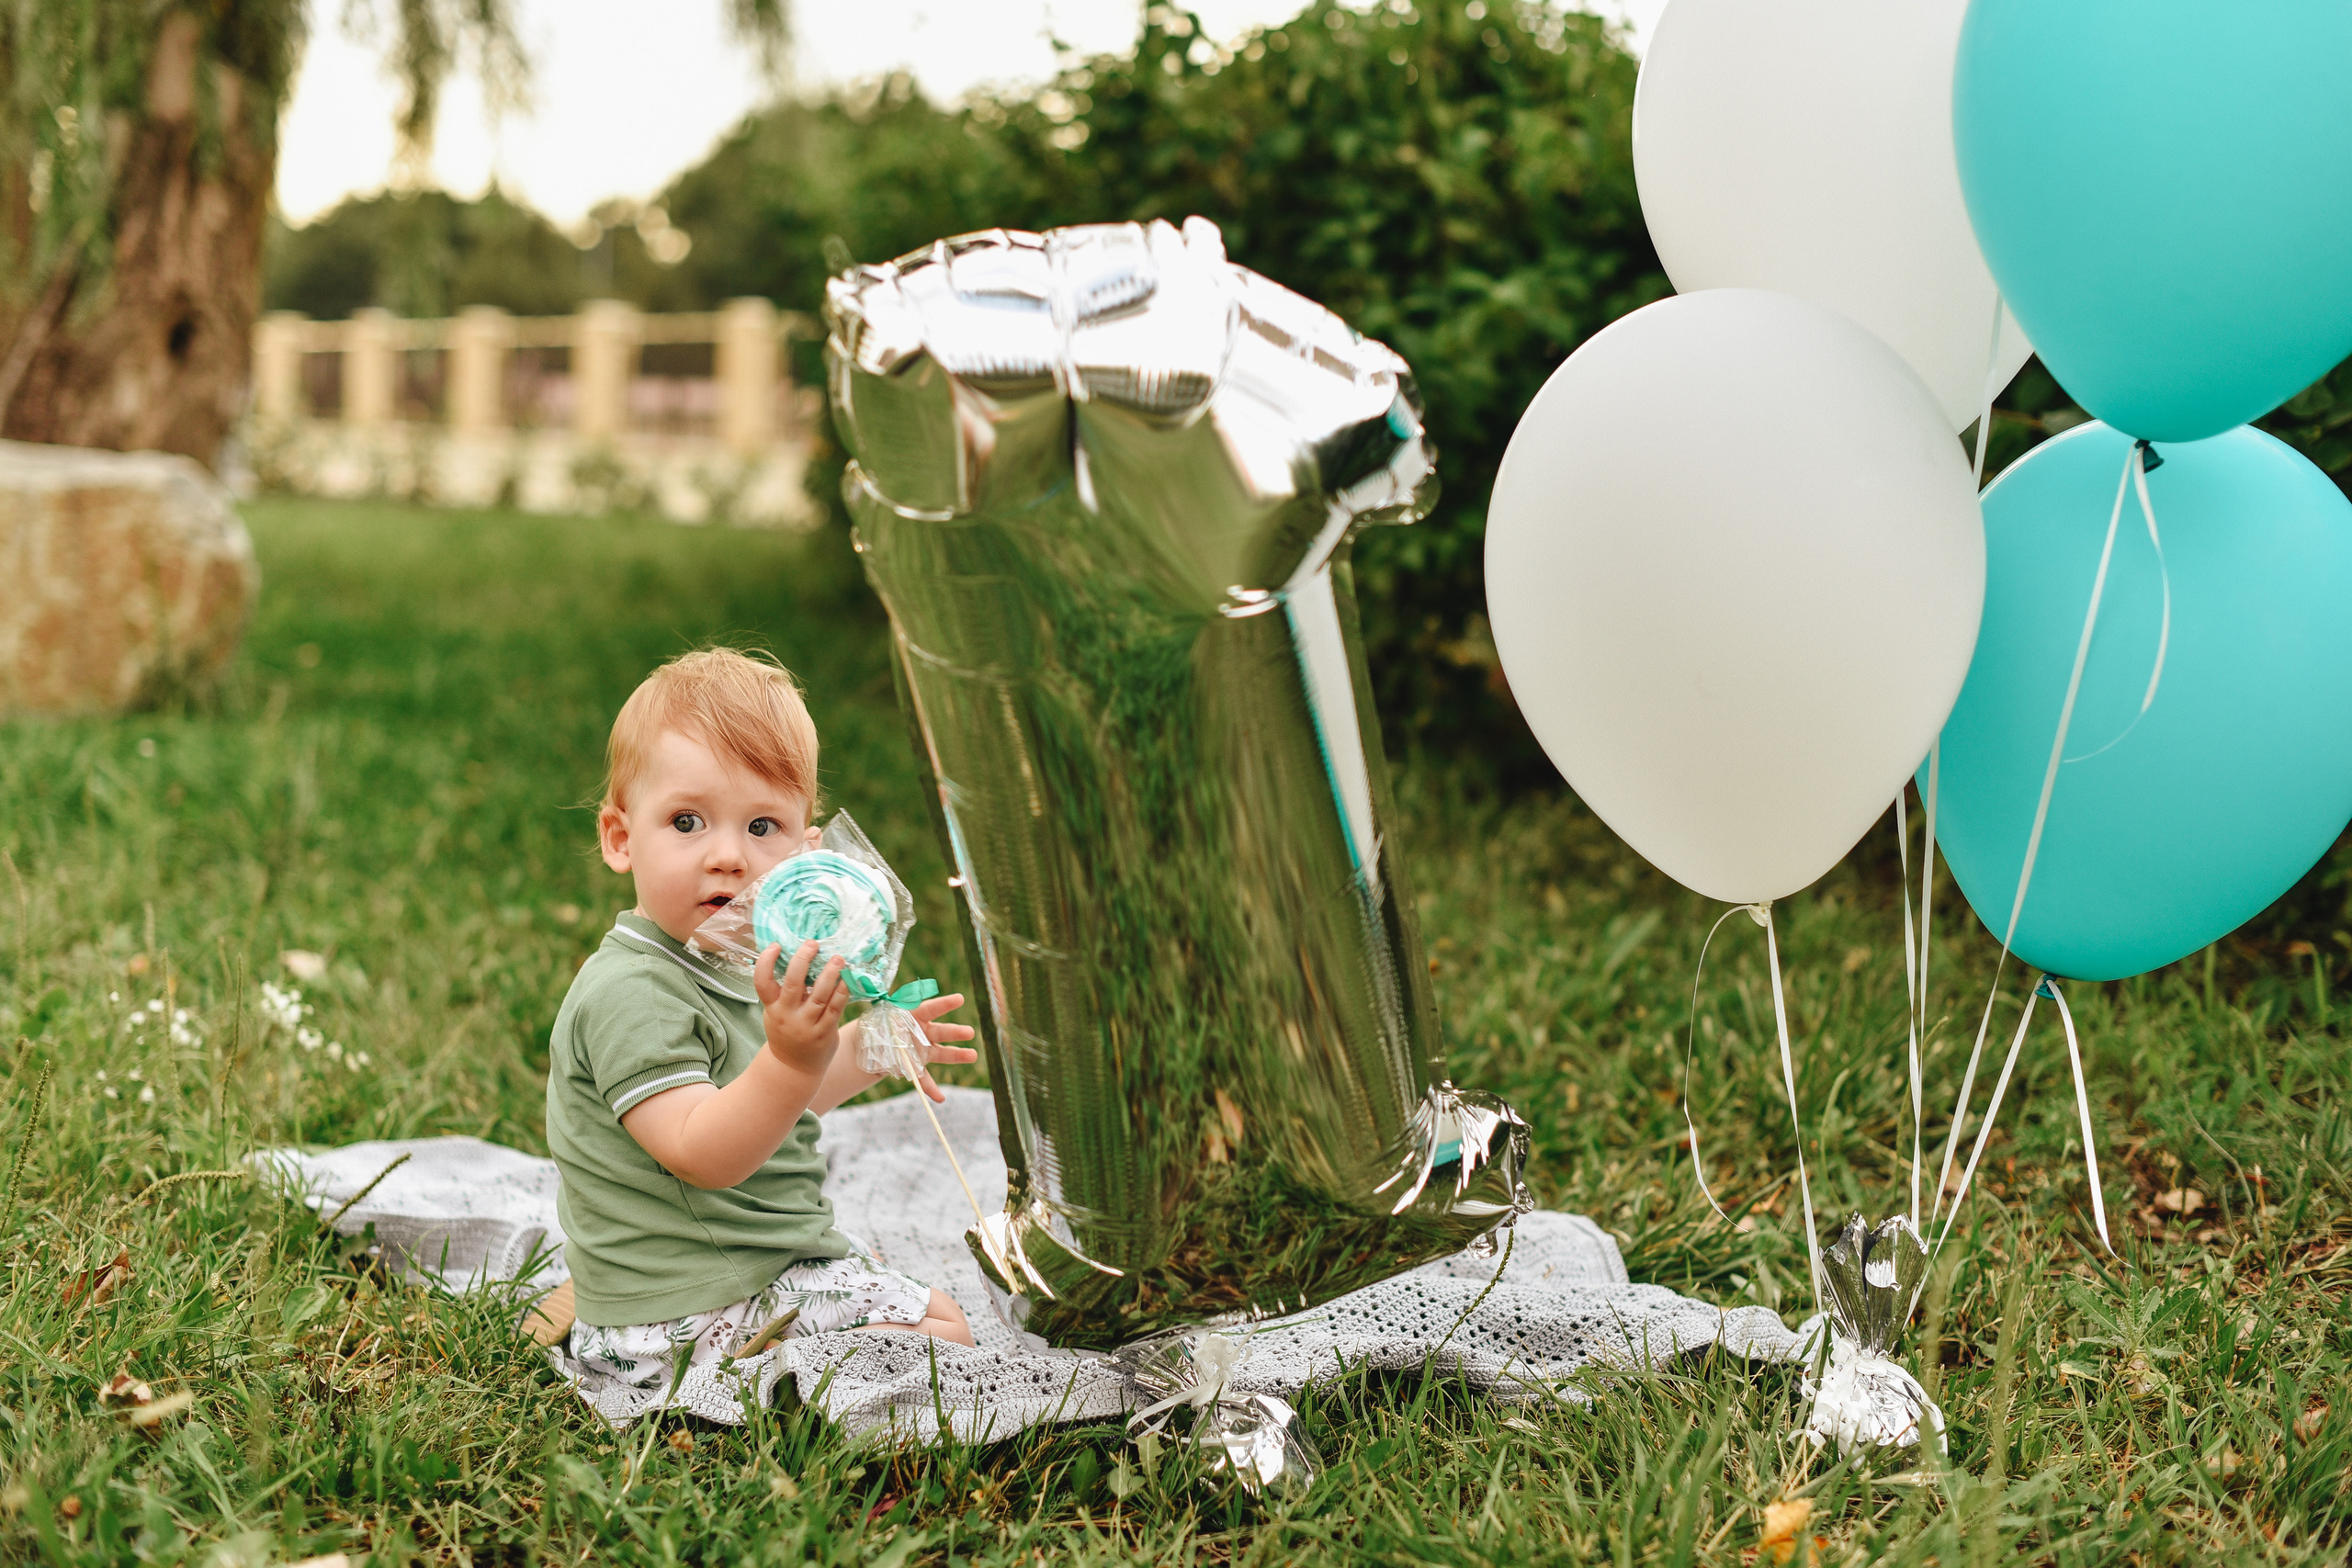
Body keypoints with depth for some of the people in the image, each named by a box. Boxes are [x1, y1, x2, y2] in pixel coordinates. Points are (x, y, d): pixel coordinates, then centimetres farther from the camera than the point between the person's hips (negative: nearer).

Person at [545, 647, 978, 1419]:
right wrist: (794, 1060, -47)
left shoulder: (734, 962, 7)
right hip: (687, 1319, -10)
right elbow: (702, 1152, -33)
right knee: (941, 1330, -9)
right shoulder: (629, 993, -24)